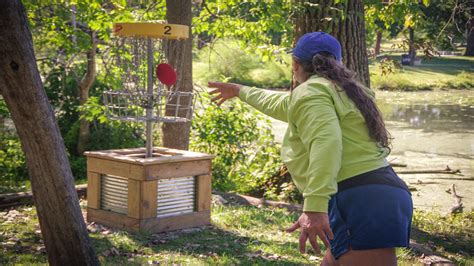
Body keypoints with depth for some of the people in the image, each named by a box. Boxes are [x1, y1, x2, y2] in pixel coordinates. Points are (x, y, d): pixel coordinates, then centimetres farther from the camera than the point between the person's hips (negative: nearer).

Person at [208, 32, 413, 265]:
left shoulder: (310, 91, -5)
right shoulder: (336, 89, 26)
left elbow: (326, 143, -25)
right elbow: (284, 105, 43)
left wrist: (315, 207, -33)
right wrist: (240, 92, 58)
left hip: (363, 203, -11)